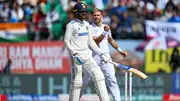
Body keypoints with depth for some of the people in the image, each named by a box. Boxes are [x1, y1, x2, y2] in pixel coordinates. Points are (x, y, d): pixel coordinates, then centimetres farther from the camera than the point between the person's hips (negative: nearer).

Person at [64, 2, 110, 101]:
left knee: (98, 75, -4)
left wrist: (100, 54, 12)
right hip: (76, 56, -6)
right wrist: (74, 54, -20)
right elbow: (66, 41, -9)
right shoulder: (71, 25, -6)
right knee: (77, 81, -8)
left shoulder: (87, 24, 14)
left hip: (87, 55, 6)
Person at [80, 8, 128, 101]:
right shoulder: (90, 28, -4)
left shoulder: (106, 27, 13)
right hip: (94, 57, -3)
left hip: (106, 56, 3)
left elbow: (110, 40, 27)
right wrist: (104, 32, -26)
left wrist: (120, 50, 25)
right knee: (86, 80, 4)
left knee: (111, 79, -9)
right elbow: (96, 41, -17)